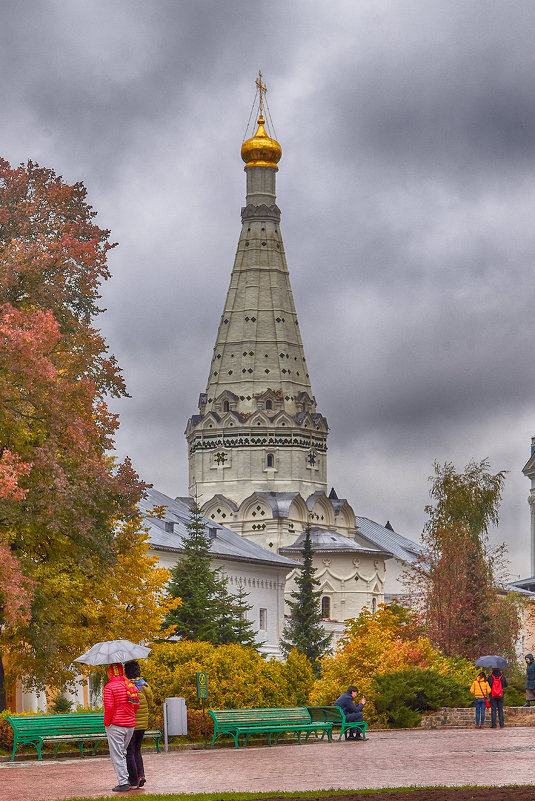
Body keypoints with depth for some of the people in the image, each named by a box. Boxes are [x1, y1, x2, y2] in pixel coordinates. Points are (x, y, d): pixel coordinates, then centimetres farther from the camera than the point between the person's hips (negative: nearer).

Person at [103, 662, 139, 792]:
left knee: (116, 755, -2)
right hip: (130, 724, 7)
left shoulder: (109, 687, -11)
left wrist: (106, 723, -4)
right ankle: (125, 779, 17)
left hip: (116, 725, -7)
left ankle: (123, 783, -6)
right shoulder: (131, 685, 9)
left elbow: (109, 707, -16)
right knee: (122, 753, 19)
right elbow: (136, 705, 9)